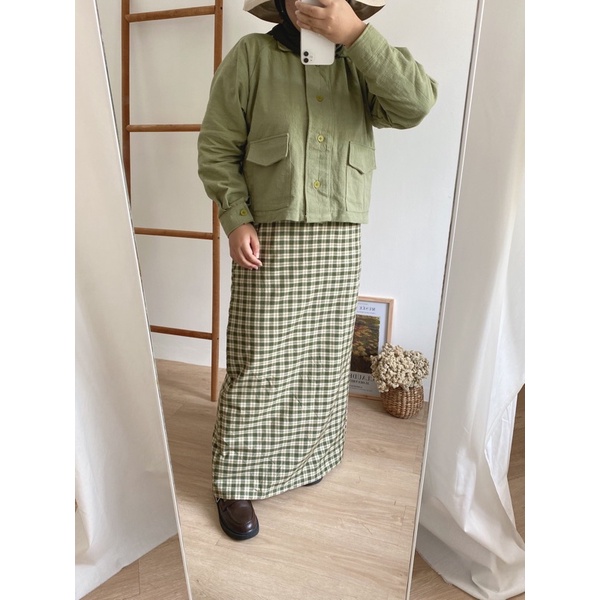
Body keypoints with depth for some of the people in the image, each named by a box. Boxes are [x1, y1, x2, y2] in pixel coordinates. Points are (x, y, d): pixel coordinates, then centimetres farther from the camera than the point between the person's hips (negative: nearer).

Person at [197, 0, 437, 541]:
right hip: (271, 239, -3)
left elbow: (416, 105, -8)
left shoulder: (360, 63, 11)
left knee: (324, 361, 12)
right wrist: (236, 218, -11)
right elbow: (217, 147, 2)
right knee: (259, 366, -2)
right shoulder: (251, 56, 4)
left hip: (341, 243, 4)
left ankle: (301, 457, 34)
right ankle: (235, 484, 16)